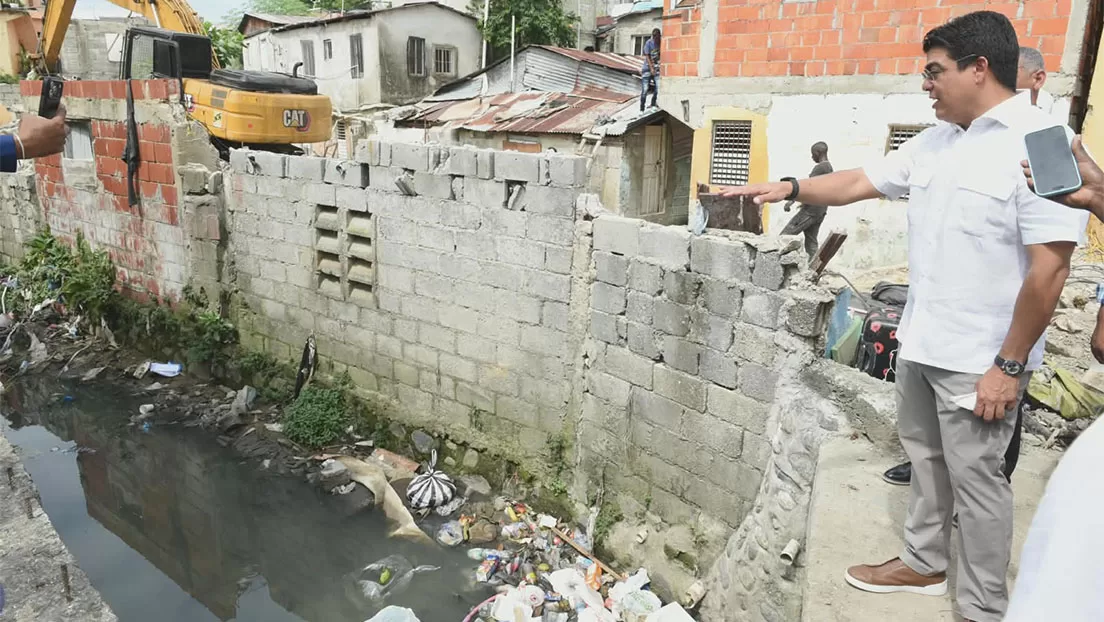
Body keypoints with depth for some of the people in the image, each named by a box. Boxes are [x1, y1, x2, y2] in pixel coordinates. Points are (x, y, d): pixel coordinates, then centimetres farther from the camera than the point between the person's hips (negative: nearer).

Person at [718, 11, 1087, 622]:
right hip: (921, 342, 8)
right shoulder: (935, 141, 6)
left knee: (975, 479, 5)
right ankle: (923, 563, 40)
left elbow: (1048, 269, -21)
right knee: (924, 455, 20)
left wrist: (1009, 365, -19)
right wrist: (788, 188, 6)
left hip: (979, 359, -8)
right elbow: (859, 183, 16)